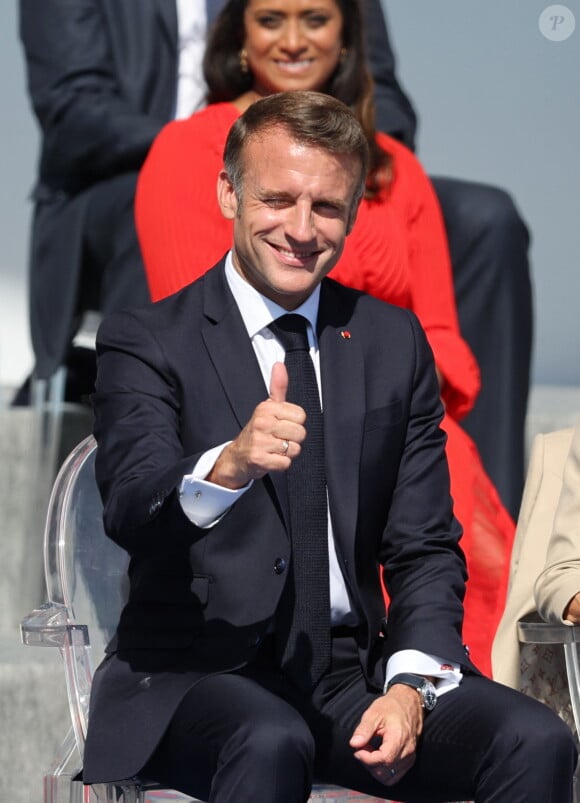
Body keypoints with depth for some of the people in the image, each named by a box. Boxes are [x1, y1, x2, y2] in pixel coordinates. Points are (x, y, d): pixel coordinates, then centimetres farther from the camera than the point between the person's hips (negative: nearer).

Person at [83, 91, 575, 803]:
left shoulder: (395, 343, 13)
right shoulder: (146, 342, 1)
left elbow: (426, 548, 11)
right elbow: (130, 511, -16)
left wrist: (413, 685, -9)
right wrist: (229, 465, -39)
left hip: (355, 673, 4)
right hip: (198, 671, -4)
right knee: (270, 743, -37)